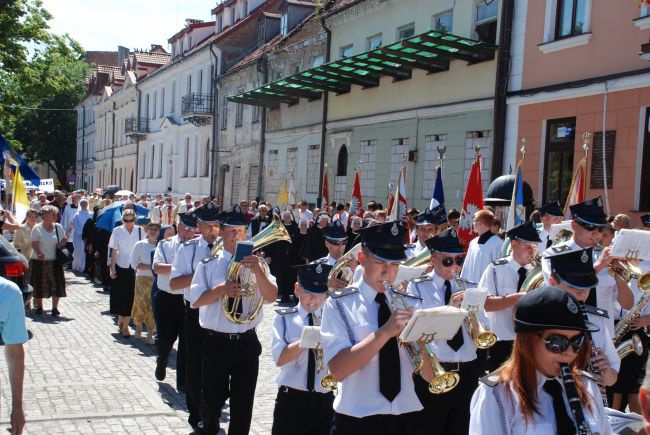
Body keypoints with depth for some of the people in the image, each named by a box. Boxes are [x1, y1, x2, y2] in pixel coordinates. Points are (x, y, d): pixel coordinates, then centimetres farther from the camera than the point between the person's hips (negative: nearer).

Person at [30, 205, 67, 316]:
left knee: (57, 284, -5)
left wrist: (62, 243, -10)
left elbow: (64, 240, 13)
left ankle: (55, 307, 3)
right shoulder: (37, 228, -5)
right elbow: (34, 244, -10)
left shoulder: (58, 227, 5)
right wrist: (39, 253, -27)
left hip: (54, 261, 2)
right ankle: (39, 306, 26)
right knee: (39, 286, 7)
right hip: (39, 261, -2)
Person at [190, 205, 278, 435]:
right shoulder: (209, 264, -1)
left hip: (248, 343, 1)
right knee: (212, 399, 13)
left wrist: (258, 271, -25)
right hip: (216, 342, -1)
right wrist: (221, 289, -23)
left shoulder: (256, 263, 2)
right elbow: (195, 300, -6)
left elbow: (271, 297, -9)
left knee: (243, 402, 7)